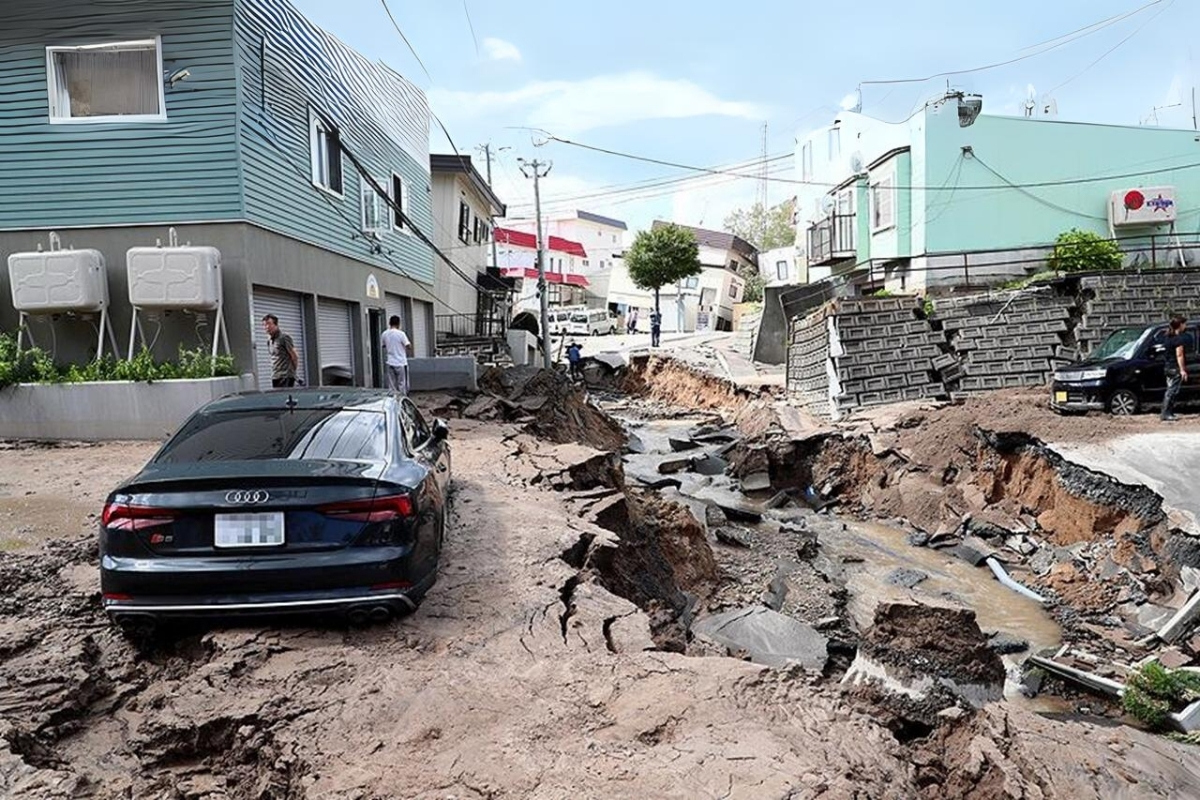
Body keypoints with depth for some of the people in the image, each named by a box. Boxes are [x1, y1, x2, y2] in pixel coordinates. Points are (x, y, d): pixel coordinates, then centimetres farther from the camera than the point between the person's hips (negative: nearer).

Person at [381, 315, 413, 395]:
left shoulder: (385, 334, 3)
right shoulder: (401, 334, -13)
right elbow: (409, 347, -11)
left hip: (390, 363, 5)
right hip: (401, 363, -4)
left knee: (392, 386, 7)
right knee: (402, 385, 2)